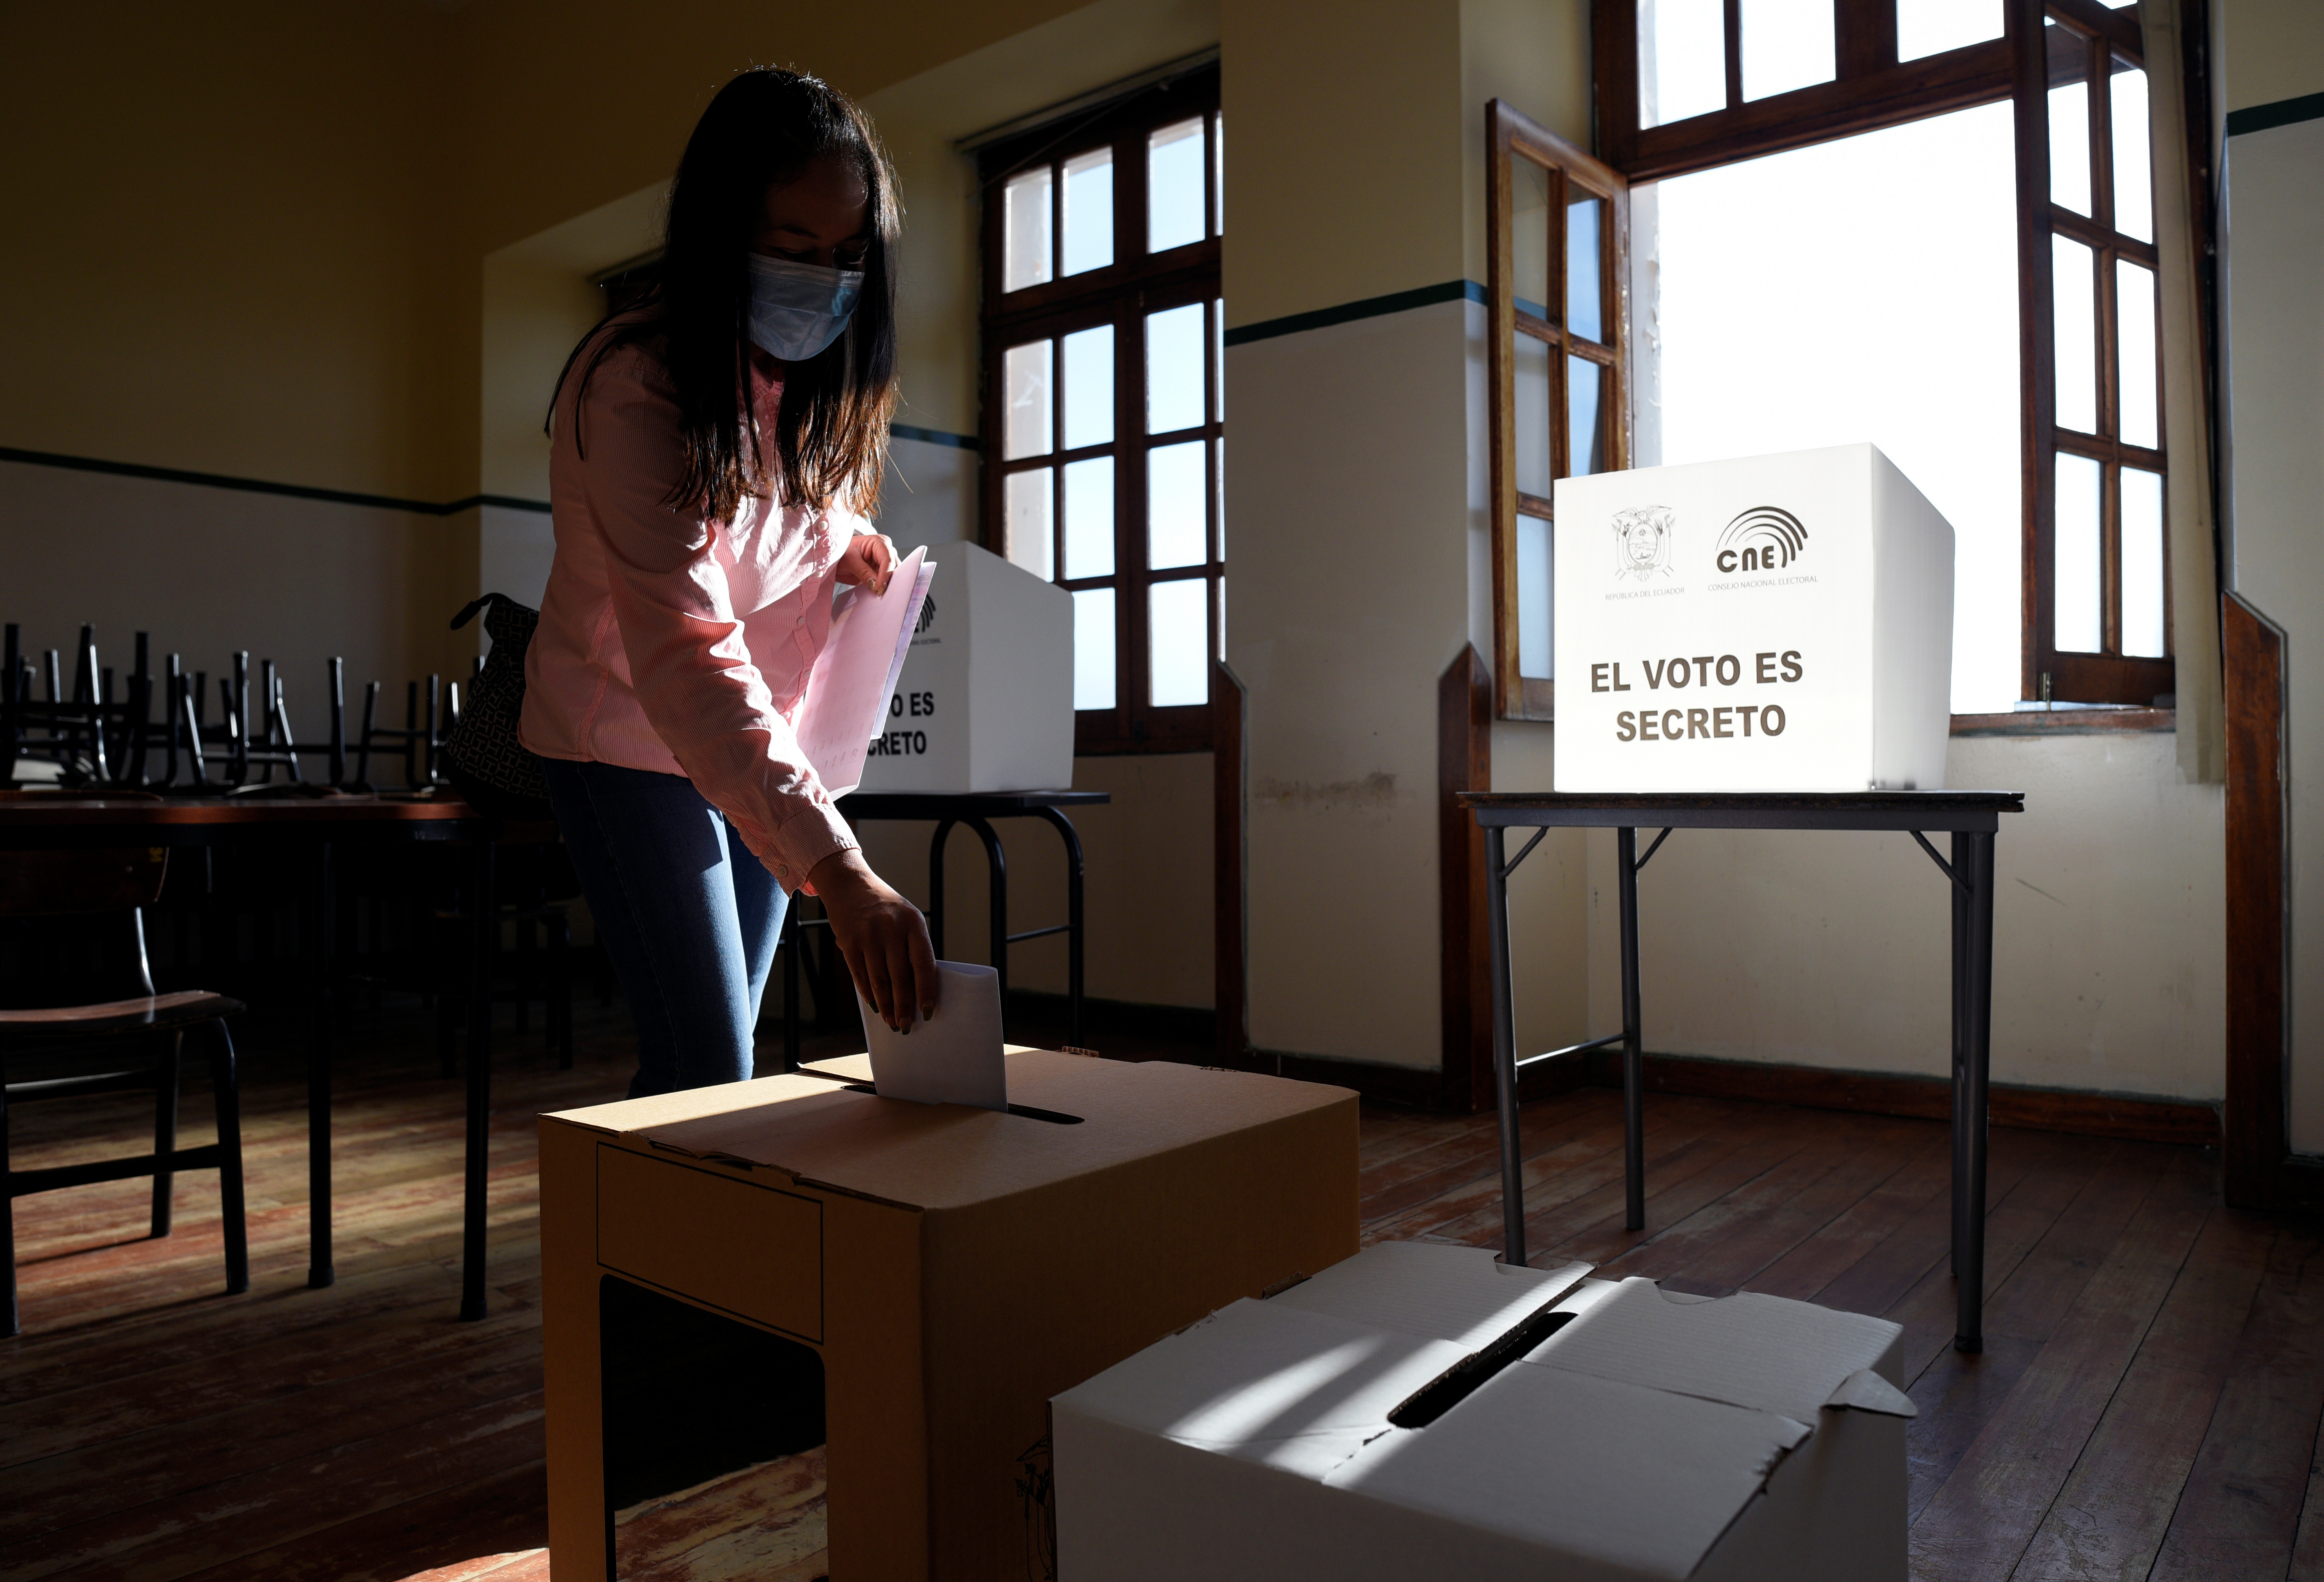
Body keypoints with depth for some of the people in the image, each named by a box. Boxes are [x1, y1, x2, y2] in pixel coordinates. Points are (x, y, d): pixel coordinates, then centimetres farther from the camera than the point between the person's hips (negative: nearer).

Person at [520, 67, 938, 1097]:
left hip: (761, 744, 7)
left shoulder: (815, 378, -3)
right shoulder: (636, 385, -27)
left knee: (721, 1050, 11)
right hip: (631, 743, -6)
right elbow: (686, 656, -39)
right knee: (707, 1072, -11)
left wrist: (844, 538, -6)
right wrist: (838, 870, -49)